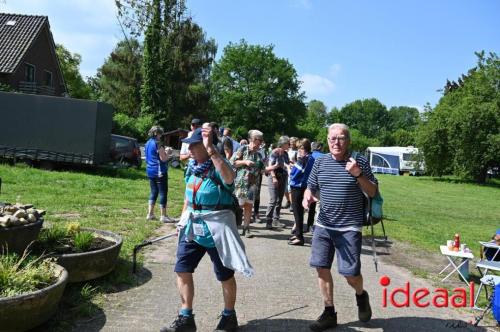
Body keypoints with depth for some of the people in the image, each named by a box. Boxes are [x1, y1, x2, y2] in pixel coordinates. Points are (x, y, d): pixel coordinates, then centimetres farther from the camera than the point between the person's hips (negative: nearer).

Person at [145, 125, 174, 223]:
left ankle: (150, 214, 15)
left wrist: (164, 152, 18)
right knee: (163, 193, -2)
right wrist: (168, 153, 2)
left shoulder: (147, 143, 12)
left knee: (153, 192, 15)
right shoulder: (157, 143, -15)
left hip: (150, 171, 9)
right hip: (159, 172, -9)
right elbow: (163, 159, -16)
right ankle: (163, 216, 0)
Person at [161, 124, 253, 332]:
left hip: (215, 226, -7)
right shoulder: (191, 166, 5)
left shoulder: (218, 166, -17)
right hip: (192, 225, 7)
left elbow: (229, 177, -43)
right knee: (182, 269, 6)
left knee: (225, 275, 9)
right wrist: (184, 219, 20)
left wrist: (210, 149, -44)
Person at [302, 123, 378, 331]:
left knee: (350, 273, -4)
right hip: (323, 225, 4)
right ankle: (329, 313, 22)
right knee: (322, 268, 5)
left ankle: (361, 295, 31)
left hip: (349, 228, -3)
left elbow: (372, 193, -3)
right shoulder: (320, 162, 4)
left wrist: (358, 174, -19)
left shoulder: (359, 162, -4)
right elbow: (311, 188, 13)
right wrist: (307, 197, -10)